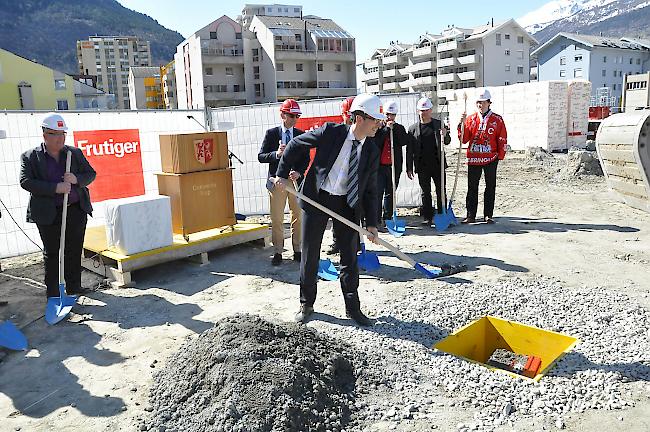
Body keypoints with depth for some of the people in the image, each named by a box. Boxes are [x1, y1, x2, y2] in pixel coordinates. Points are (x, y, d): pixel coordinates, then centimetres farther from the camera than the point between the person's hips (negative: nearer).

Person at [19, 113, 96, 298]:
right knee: (51, 252, 4)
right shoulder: (30, 157, 0)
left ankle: (74, 286, 21)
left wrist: (76, 179, -14)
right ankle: (52, 291, 14)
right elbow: (26, 182, -11)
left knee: (74, 250, 9)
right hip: (48, 214, -2)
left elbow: (91, 174, 9)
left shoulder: (75, 153, 7)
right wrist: (55, 188, -21)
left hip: (76, 211, 3)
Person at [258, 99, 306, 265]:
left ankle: (297, 250, 16)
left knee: (298, 216, 6)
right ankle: (278, 252, 10)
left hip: (296, 179, 2)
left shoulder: (301, 135, 8)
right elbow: (261, 156, 0)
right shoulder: (271, 133, 3)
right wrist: (276, 154, -19)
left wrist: (299, 172, -13)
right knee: (276, 218, 1)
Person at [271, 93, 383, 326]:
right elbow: (296, 145, -2)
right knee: (310, 255, 7)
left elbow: (370, 190, 2)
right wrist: (282, 174, -5)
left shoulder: (372, 152, -1)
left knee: (350, 256, 5)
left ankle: (352, 307, 20)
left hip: (347, 204, 2)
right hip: (317, 198, -2)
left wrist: (371, 224, -4)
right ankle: (306, 304, 24)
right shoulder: (330, 132, -11)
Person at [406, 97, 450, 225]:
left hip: (437, 165, 0)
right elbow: (409, 150, 3)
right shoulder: (413, 128, 2)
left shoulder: (439, 124, 5)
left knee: (440, 191, 6)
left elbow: (447, 142, 9)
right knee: (425, 192, 7)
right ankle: (427, 217, 14)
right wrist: (409, 168, -1)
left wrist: (445, 135, -14)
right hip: (422, 167, 0)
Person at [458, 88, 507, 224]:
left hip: (491, 159, -1)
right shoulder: (471, 119, 6)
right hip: (473, 158, 1)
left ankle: (488, 215, 14)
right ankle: (471, 215, 10)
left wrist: (500, 156, -3)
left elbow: (502, 139, 3)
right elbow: (464, 139, 1)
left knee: (490, 187, 5)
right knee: (472, 187, 4)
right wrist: (462, 125, -12)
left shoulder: (497, 119, 2)